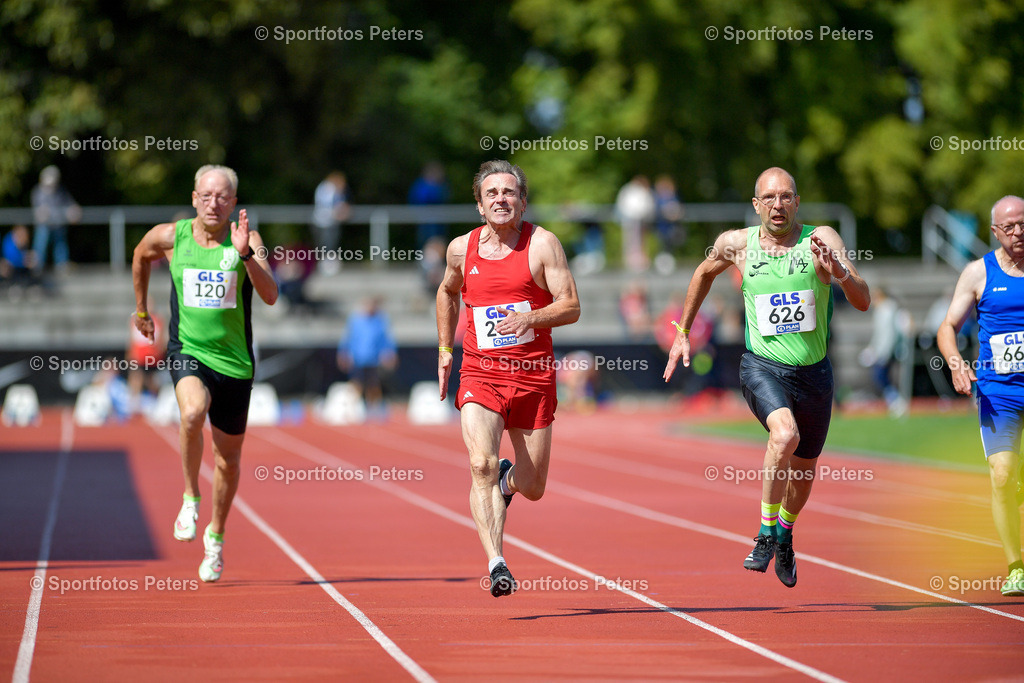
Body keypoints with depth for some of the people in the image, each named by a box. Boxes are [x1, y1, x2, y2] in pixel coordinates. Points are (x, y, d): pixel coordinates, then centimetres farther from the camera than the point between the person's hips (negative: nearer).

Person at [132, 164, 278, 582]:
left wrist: (245, 255, -32)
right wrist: (141, 309, 28)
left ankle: (216, 536, 36)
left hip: (234, 361, 1)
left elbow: (270, 296, -19)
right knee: (193, 412, -34)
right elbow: (141, 256, 21)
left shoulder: (247, 240, -7)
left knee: (228, 460, 12)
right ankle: (190, 498, -11)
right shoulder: (170, 237, -2)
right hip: (188, 352, -1)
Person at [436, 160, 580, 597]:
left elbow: (571, 307, -8)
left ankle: (509, 478, 46)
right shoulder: (461, 249, 6)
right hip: (480, 373, 1)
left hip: (533, 376, -1)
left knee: (532, 488, 8)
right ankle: (496, 565, -25)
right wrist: (444, 350, 23)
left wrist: (530, 319, -25)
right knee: (481, 465, -23)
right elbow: (448, 293, 27)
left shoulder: (542, 244, -3)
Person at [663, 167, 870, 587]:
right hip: (762, 366, -2)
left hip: (813, 373, 2)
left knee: (804, 471, 17)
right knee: (784, 434, -31)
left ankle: (785, 536, 48)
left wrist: (840, 272, -35)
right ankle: (765, 534, -15)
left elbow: (863, 302, -16)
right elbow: (705, 273, 20)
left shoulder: (822, 240, -9)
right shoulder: (736, 244, -3)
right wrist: (682, 333, 22)